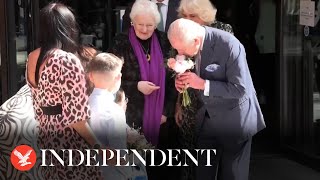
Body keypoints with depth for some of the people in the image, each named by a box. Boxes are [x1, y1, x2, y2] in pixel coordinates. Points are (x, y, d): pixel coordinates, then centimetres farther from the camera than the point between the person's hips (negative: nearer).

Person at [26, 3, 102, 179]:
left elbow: (38, 103, 11)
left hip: (47, 138, 8)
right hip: (70, 142, -8)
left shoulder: (32, 58, 3)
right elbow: (74, 116, -23)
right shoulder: (67, 60, -21)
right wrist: (100, 147, -14)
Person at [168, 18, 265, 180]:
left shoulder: (229, 45, -28)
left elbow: (240, 89, -26)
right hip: (206, 117, 6)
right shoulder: (188, 42, -7)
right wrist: (182, 81, -13)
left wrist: (203, 84, -30)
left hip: (234, 120, -6)